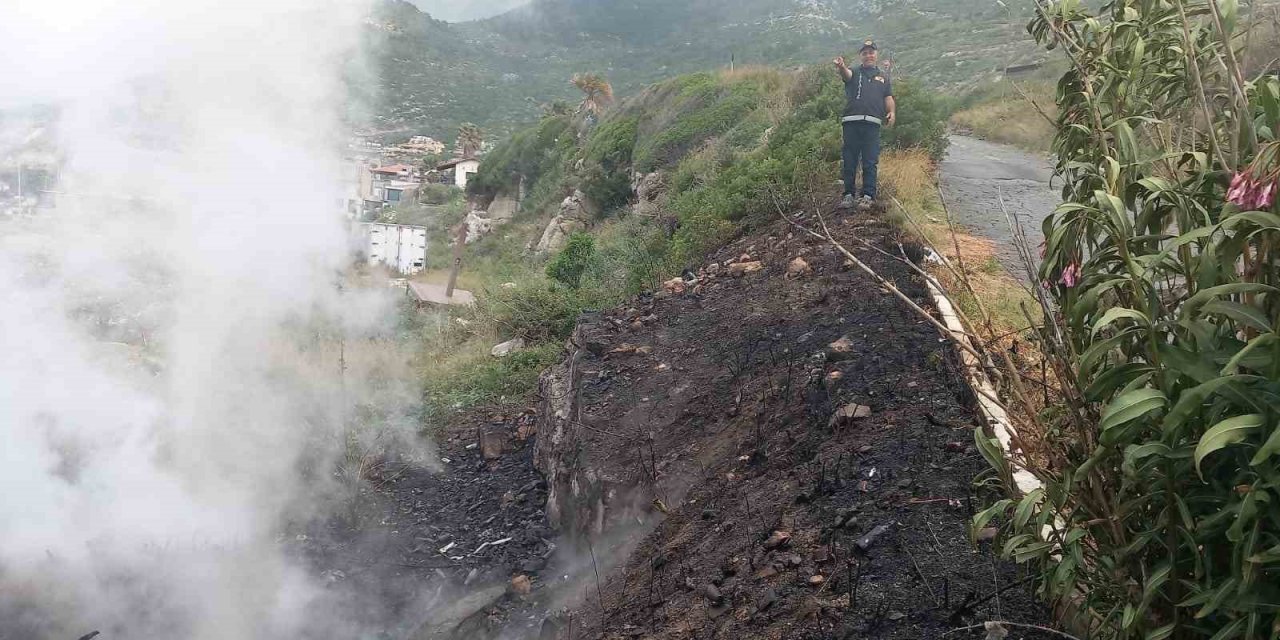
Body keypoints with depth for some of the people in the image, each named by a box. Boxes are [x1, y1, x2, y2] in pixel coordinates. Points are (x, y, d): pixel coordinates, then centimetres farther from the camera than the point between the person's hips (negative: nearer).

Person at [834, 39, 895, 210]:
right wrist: (841, 67, -37)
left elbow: (888, 98, 14)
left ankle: (868, 196, 1)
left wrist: (892, 112, -7)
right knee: (849, 161, 1)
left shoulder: (883, 76, 20)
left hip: (872, 124, 1)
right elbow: (846, 74, -12)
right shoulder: (854, 72, 12)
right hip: (851, 121, -1)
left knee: (870, 162, -2)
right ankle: (849, 194, 7)